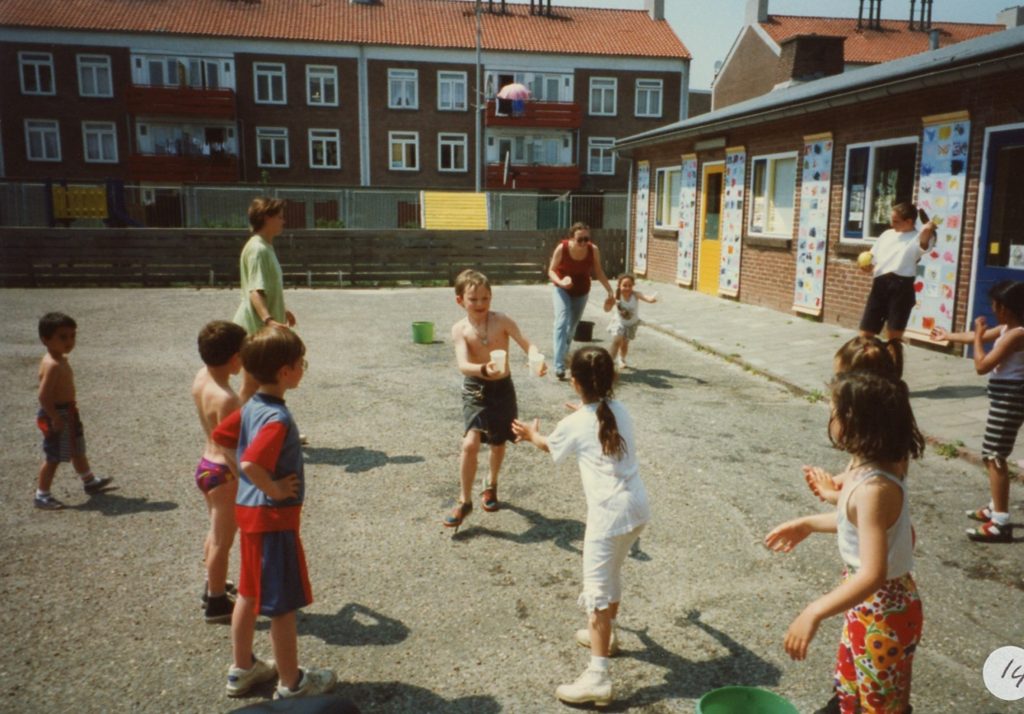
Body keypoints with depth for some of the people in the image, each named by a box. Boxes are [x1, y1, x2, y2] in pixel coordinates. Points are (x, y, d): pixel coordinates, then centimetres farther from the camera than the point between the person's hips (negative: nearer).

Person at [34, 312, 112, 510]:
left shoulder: (61, 360, 7)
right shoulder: (52, 365, -25)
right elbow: (43, 395, -29)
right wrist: (55, 418, -25)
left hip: (68, 412, 10)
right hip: (56, 415, -10)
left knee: (77, 450, 22)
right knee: (53, 457, 0)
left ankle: (90, 482, 37)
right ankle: (42, 495, 11)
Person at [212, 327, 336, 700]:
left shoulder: (251, 407, 2)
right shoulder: (277, 419, -26)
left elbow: (220, 435, 16)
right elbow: (251, 464, -38)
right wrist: (274, 488, -21)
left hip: (249, 509, 9)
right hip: (273, 517, -9)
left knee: (250, 594, 21)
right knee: (283, 605, 5)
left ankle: (242, 669, 36)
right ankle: (291, 683, 19)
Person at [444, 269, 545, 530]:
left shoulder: (502, 320, -11)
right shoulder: (460, 329, -13)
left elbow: (526, 343, -18)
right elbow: (462, 364, -26)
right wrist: (483, 369, -47)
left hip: (502, 387, 2)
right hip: (475, 389, -1)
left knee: (498, 443, 15)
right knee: (470, 443, -16)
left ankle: (491, 486, 44)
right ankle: (464, 501, 1)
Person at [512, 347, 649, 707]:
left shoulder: (574, 424, -7)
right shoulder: (620, 411, 8)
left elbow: (549, 446, 16)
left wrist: (532, 434, 38)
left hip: (609, 513, -7)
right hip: (636, 507, 7)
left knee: (598, 589, -3)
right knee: (611, 574, 27)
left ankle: (597, 676, -2)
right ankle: (605, 634, 46)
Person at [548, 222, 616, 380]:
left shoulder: (594, 250, -20)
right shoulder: (562, 249, -26)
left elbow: (598, 272, -6)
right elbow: (551, 270, -15)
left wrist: (610, 291, -10)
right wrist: (560, 282, -35)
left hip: (582, 291, 3)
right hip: (562, 290, -3)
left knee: (572, 325, 17)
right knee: (562, 323, -20)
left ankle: (563, 355, 42)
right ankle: (559, 366, -24)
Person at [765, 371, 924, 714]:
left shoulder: (874, 488, -33)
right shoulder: (866, 470, -4)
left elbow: (872, 575, -37)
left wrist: (814, 613, -37)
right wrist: (807, 524, 21)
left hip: (884, 611, -9)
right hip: (868, 602, 9)